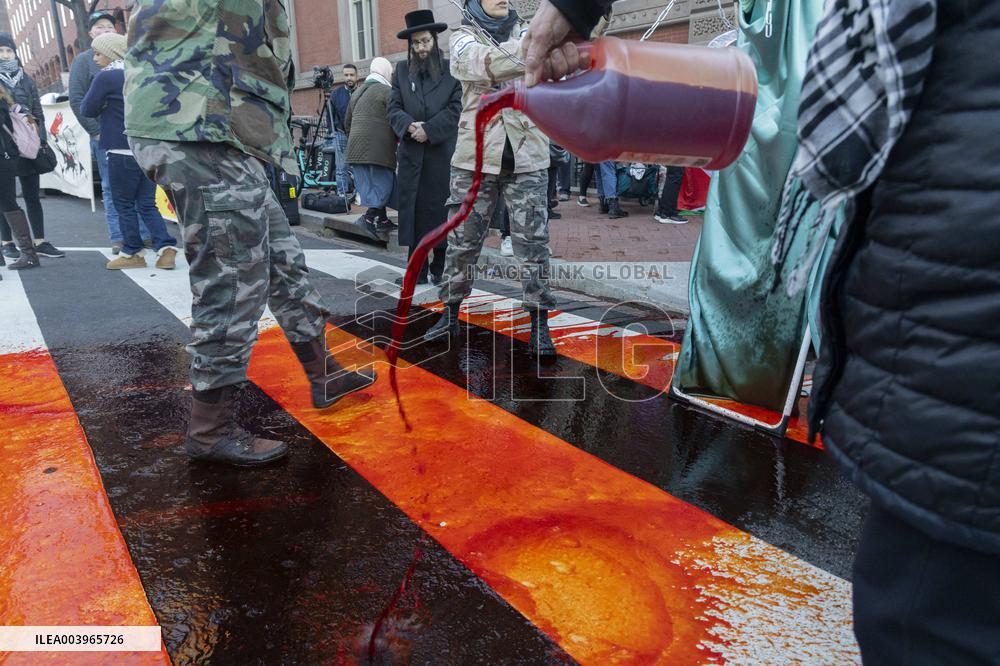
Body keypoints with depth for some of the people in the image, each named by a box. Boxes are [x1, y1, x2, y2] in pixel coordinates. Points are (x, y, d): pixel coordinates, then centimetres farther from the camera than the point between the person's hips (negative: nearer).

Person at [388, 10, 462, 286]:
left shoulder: (451, 69, 5)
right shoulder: (401, 70, 14)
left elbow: (456, 108, -4)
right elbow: (394, 107, 7)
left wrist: (429, 130, -14)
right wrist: (410, 125, -14)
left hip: (443, 153, -3)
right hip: (411, 154, 3)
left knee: (441, 209, -1)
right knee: (413, 209, 2)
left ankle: (441, 268, 9)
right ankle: (417, 269, 9)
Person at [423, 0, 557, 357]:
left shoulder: (528, 33, 13)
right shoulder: (464, 37, 5)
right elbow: (484, 64, -19)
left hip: (527, 157, 1)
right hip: (476, 157, 0)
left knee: (533, 242, -2)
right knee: (462, 240, 6)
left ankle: (539, 324, 5)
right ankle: (450, 314, 20)